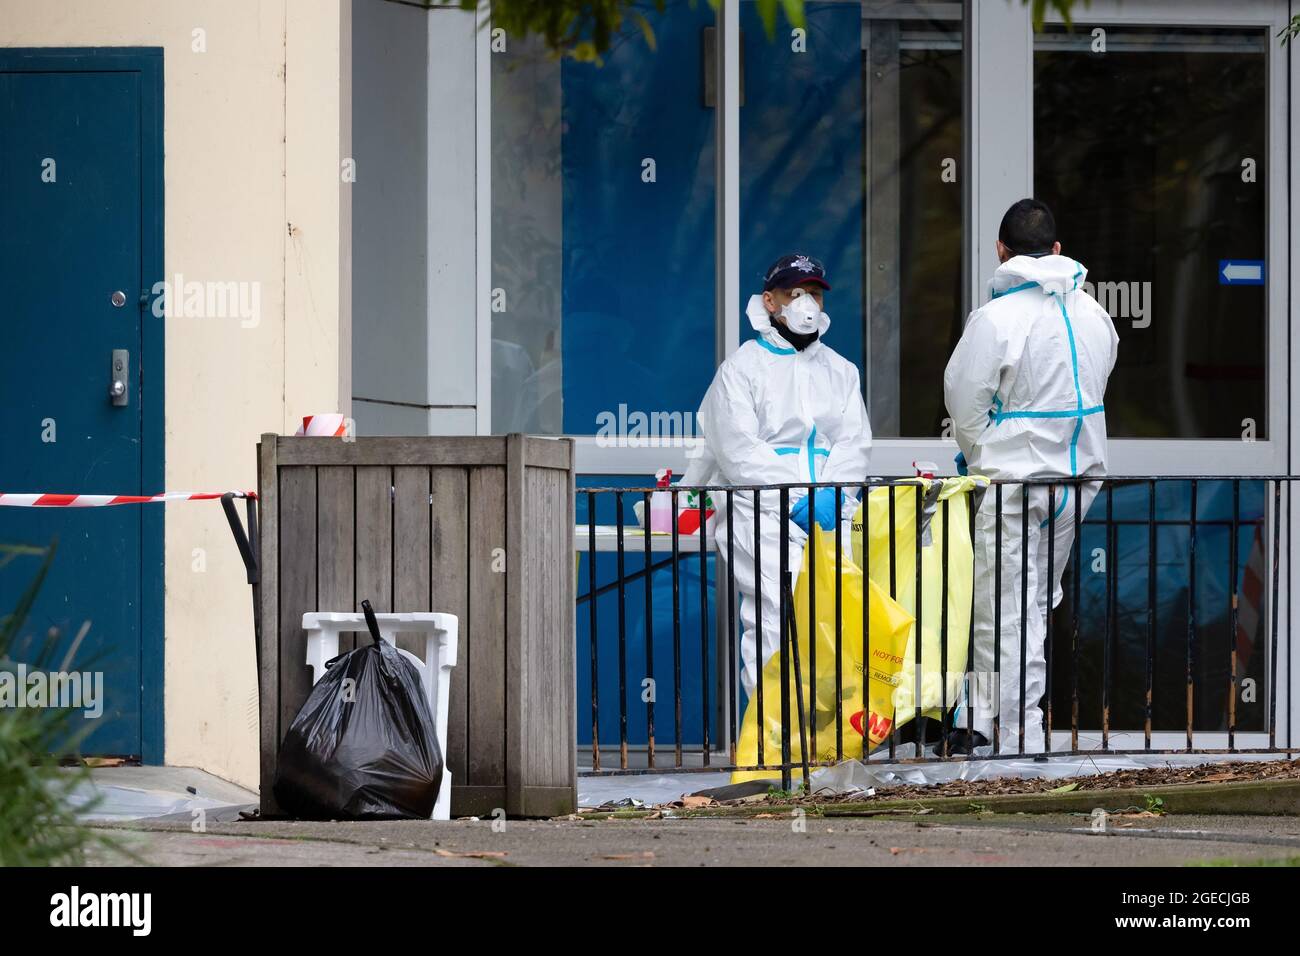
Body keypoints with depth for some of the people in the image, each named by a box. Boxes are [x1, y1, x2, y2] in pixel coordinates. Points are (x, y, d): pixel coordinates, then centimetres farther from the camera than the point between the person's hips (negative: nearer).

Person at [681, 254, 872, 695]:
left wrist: (835, 494, -8)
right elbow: (739, 452, -2)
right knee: (777, 613, -22)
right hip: (762, 513, -4)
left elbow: (855, 443, 13)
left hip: (833, 511, 4)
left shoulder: (840, 371, 23)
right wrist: (797, 500, -12)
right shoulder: (741, 368, 9)